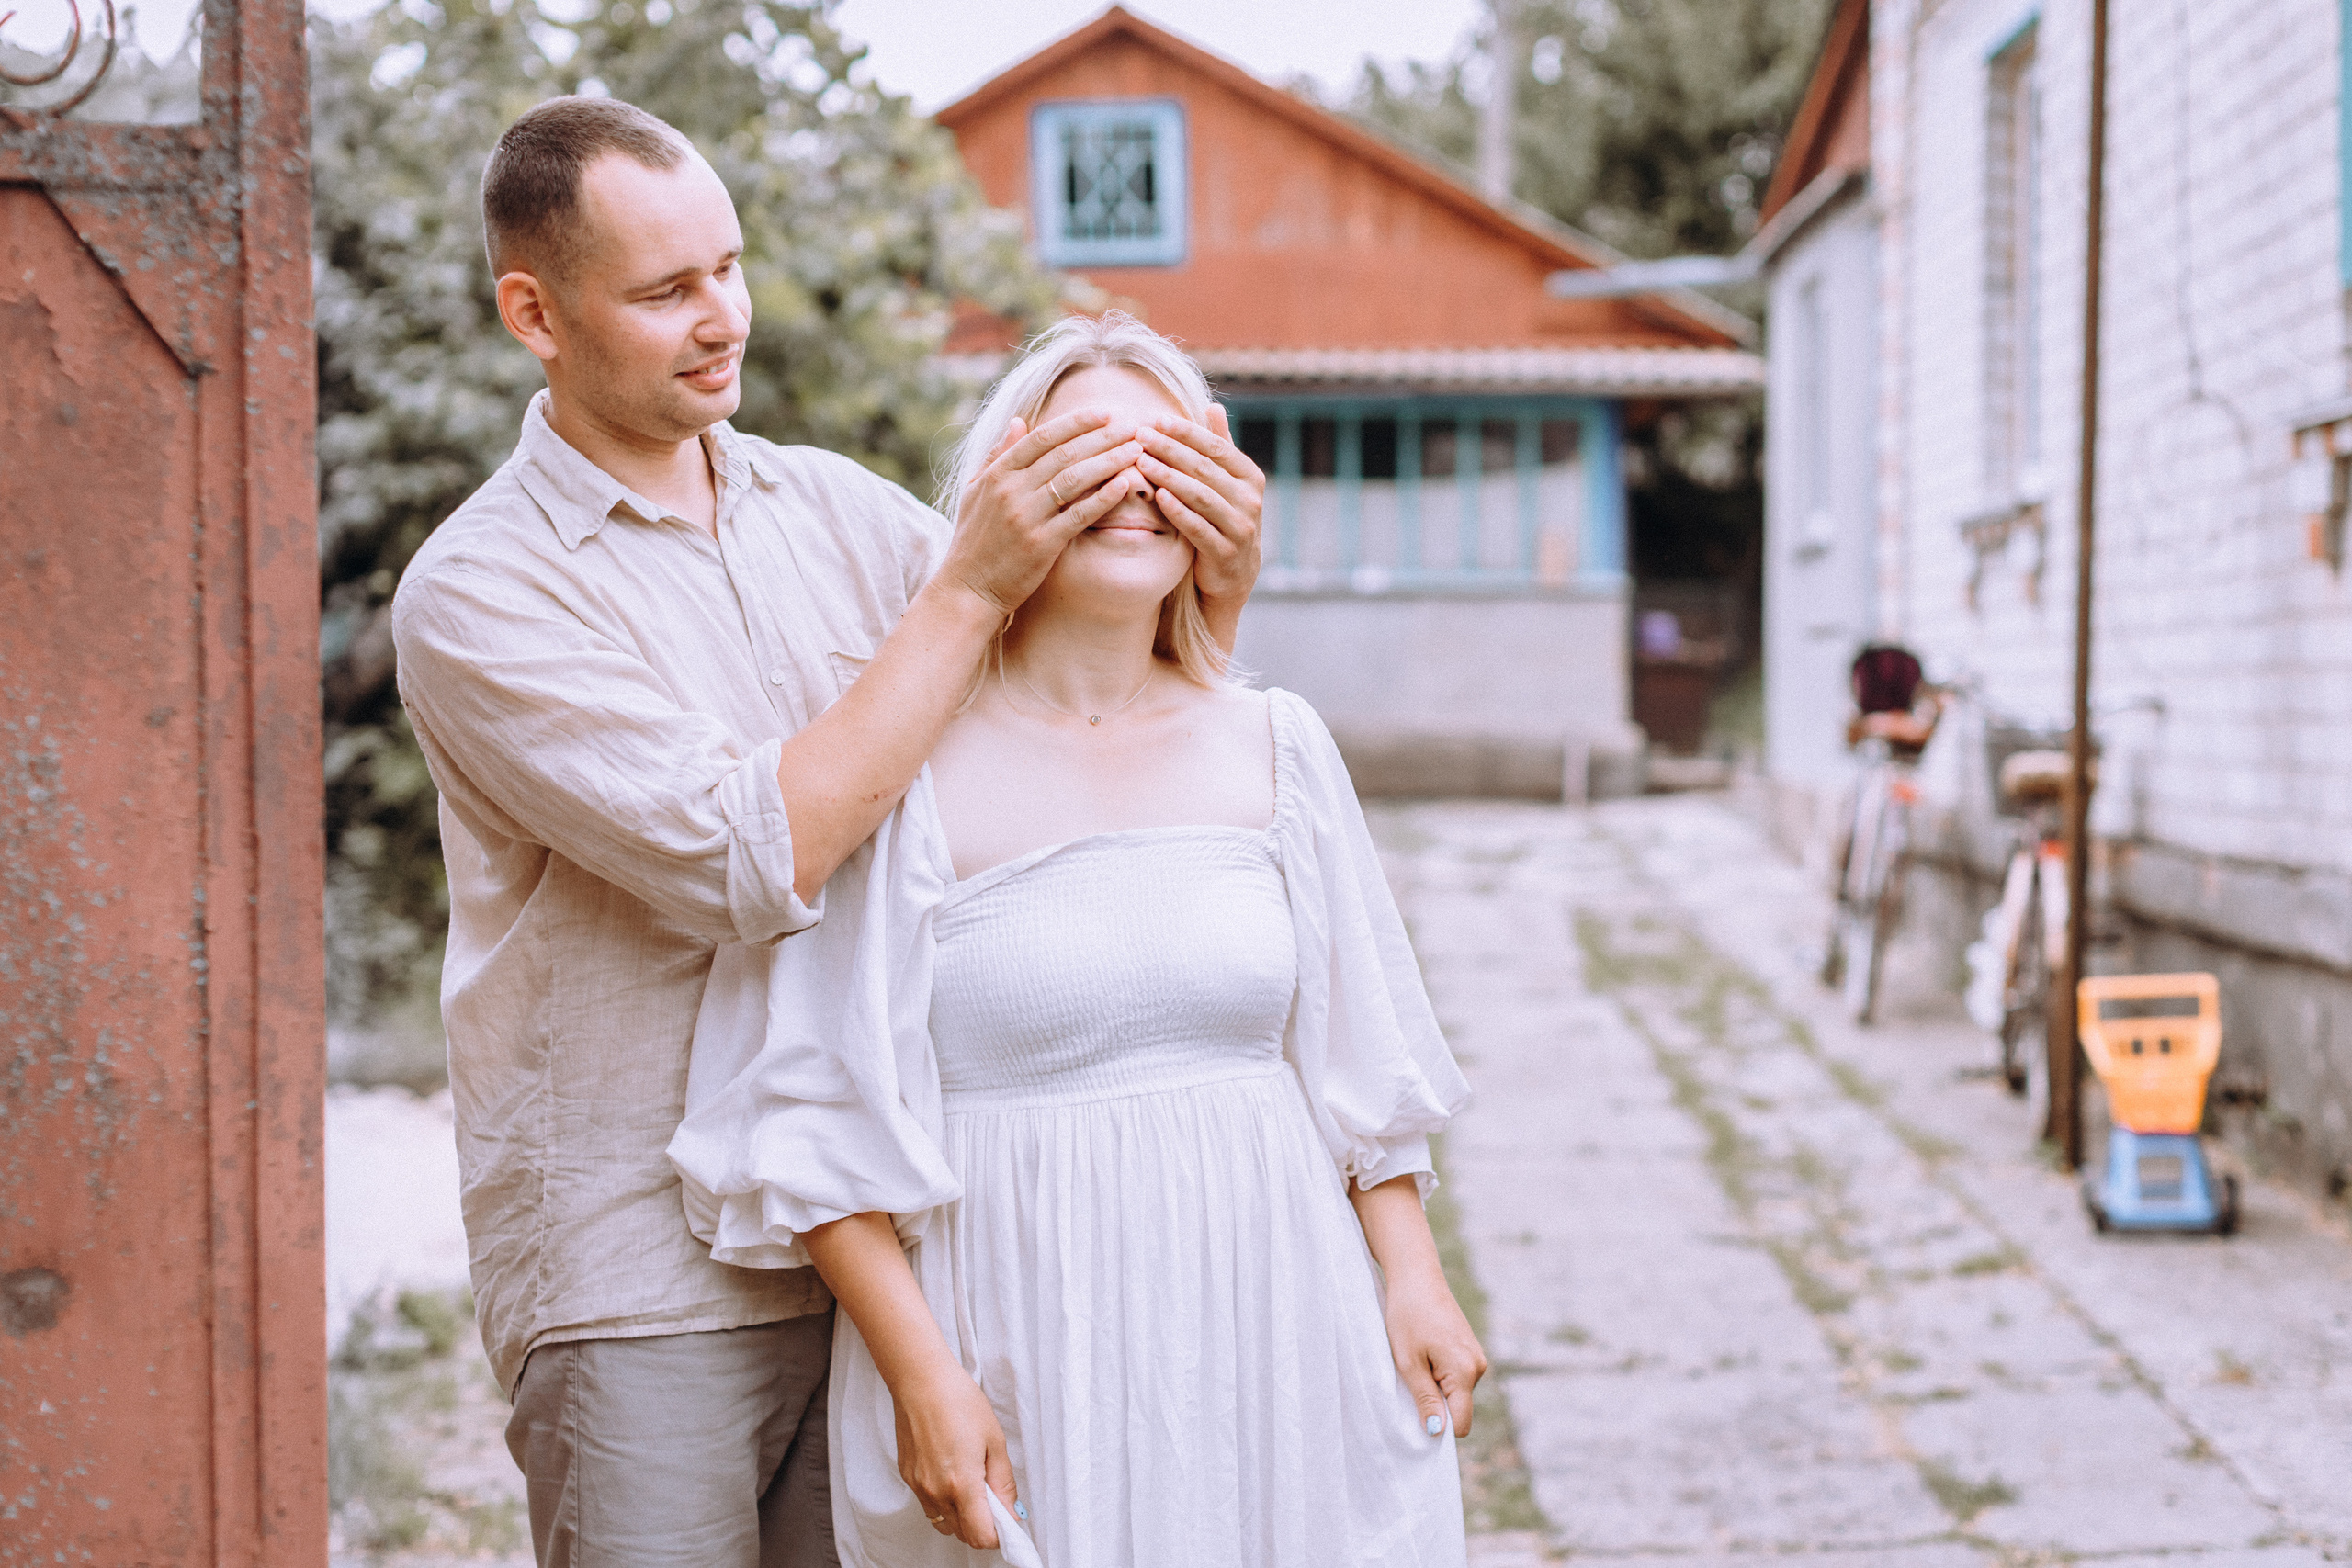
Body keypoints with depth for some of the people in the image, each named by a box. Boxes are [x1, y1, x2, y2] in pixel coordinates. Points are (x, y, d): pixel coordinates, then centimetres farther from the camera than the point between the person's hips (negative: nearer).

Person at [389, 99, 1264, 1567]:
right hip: (638, 1280, -5)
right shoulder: (478, 591, -10)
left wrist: (1216, 594, -10)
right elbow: (750, 863, -21)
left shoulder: (841, 510, 8)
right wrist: (970, 586, -19)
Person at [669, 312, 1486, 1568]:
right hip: (1024, 1345, -3)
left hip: (1267, 1324, 4)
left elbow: (1356, 1051, 12)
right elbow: (814, 1112, -8)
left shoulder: (1274, 747, 6)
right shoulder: (906, 770, -7)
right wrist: (920, 1374, -12)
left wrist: (1410, 1278, 6)